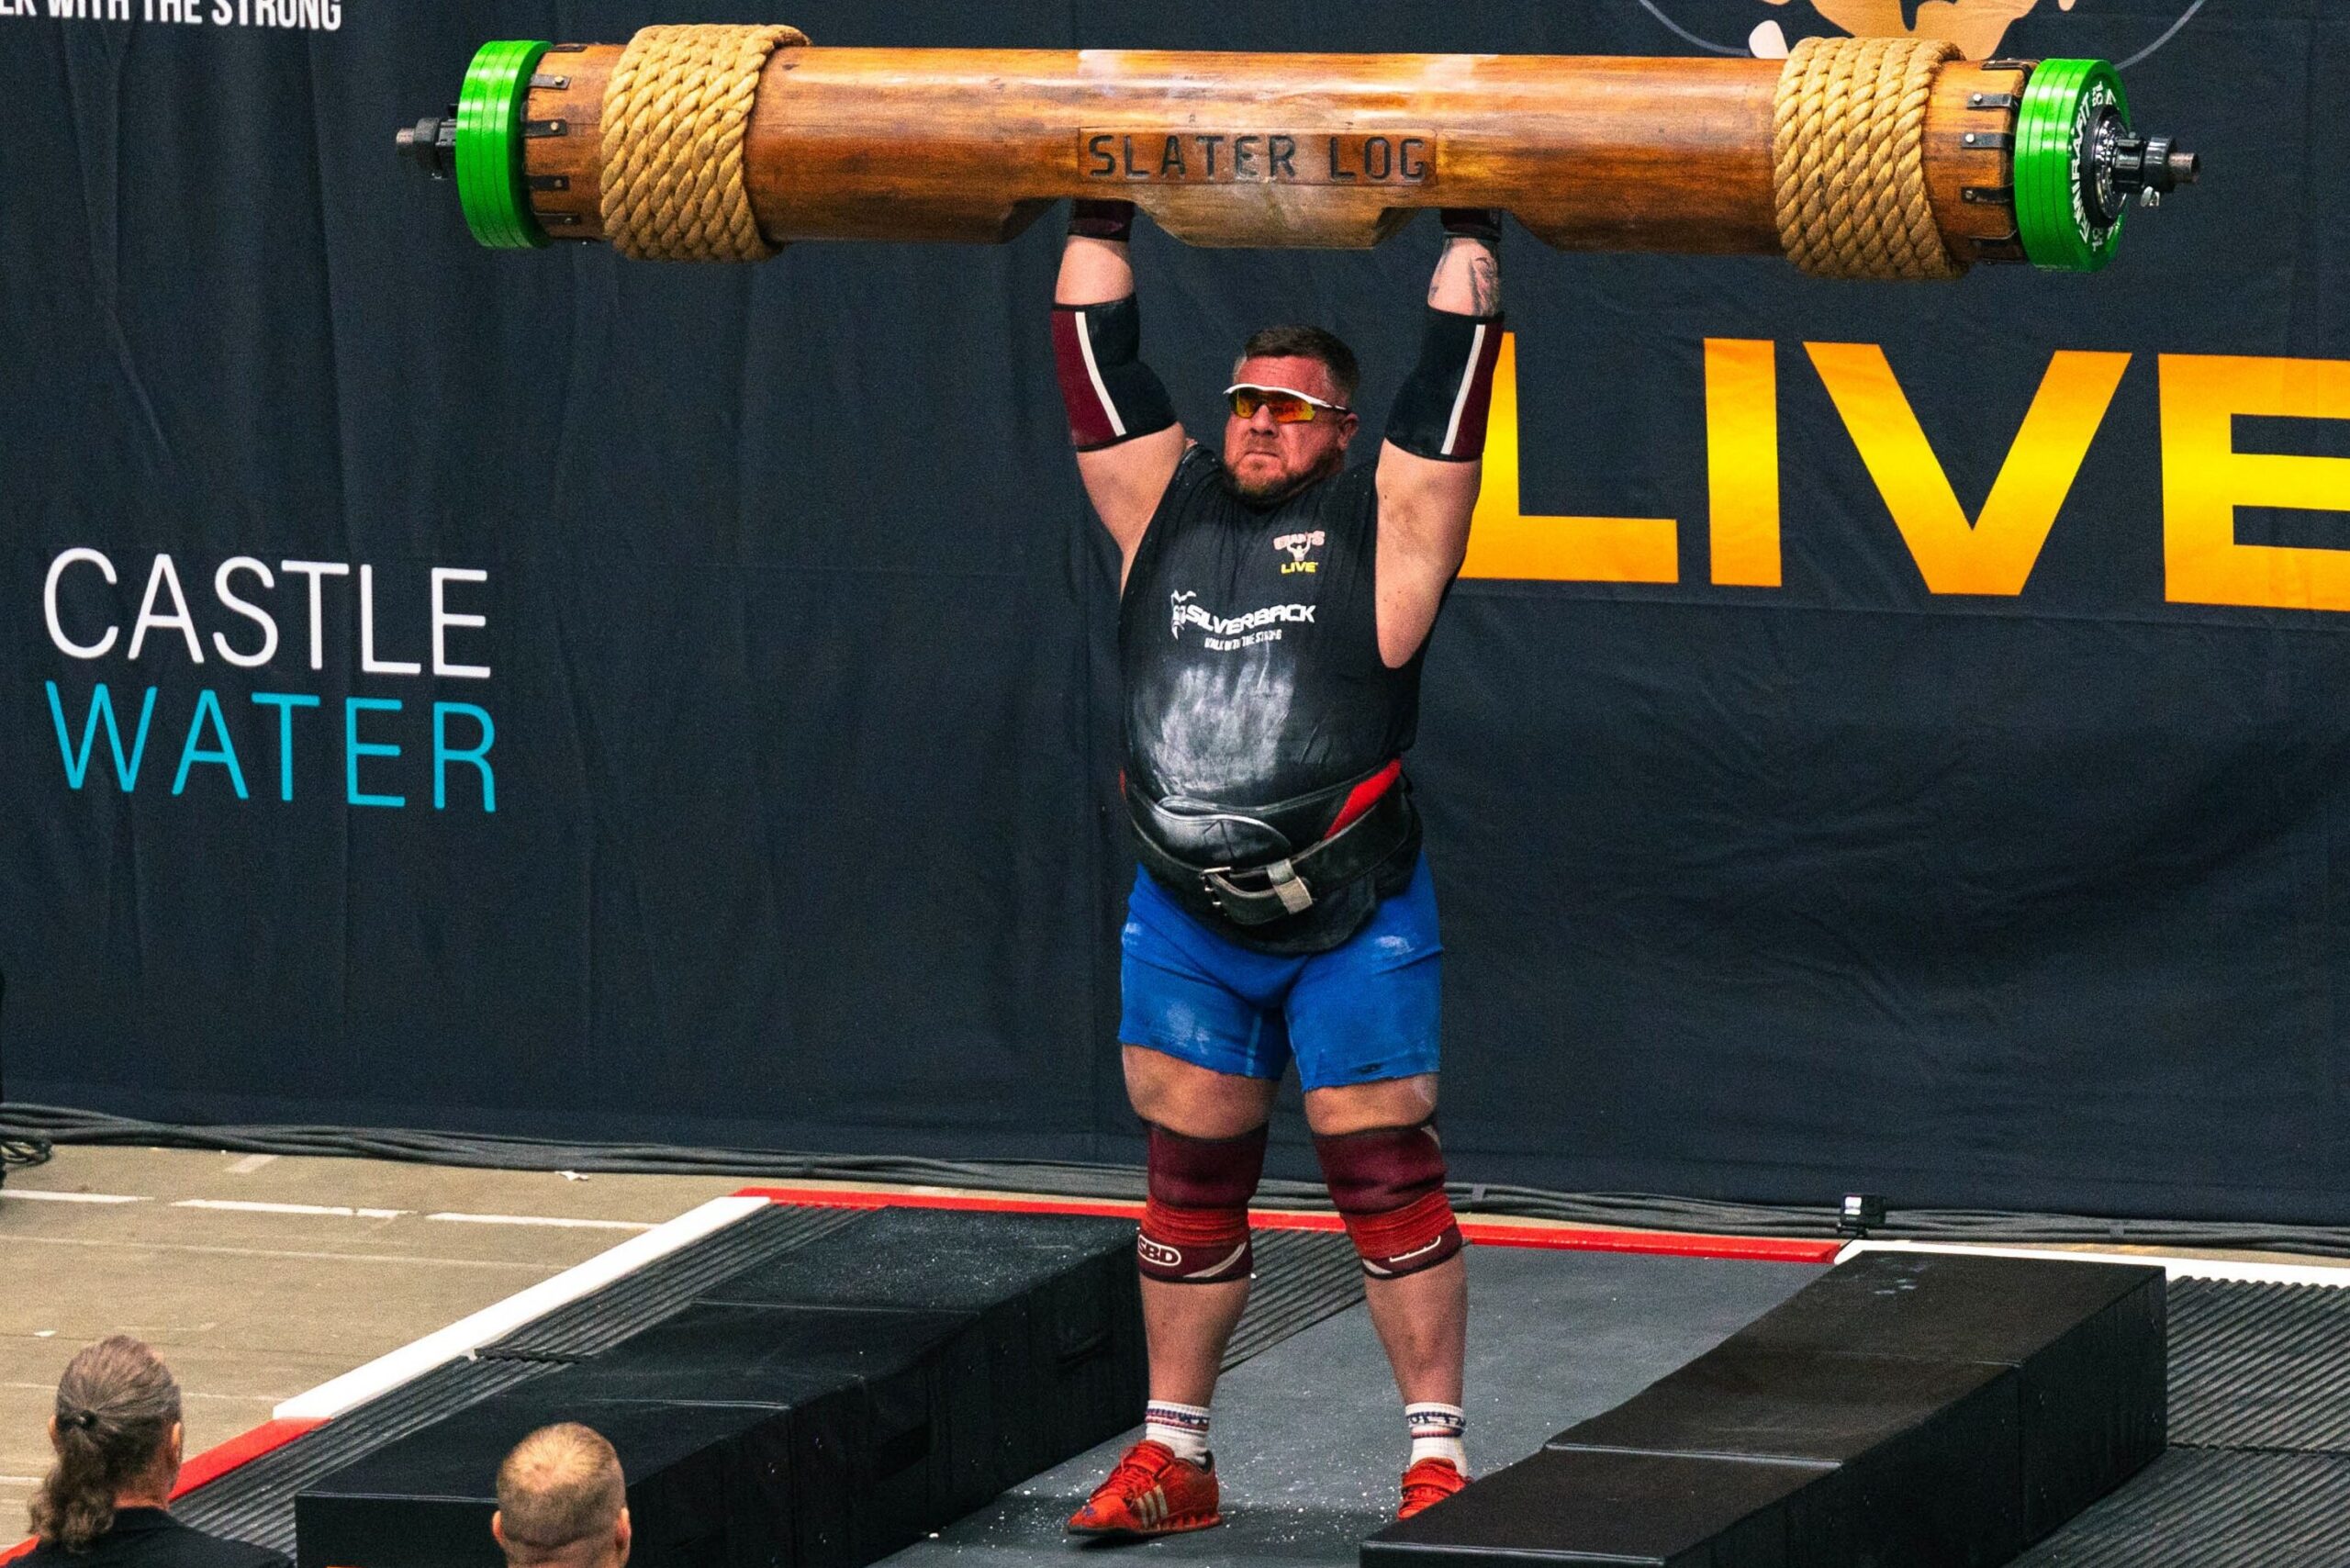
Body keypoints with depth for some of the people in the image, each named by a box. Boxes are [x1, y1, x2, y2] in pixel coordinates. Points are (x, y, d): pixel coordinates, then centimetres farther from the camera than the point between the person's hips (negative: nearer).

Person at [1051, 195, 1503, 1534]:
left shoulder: (1383, 517, 0)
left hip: (1354, 925, -4)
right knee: (1193, 1180, 10)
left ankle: (1439, 1460, 2)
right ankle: (1174, 1461, 18)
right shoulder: (1166, 503, 11)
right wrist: (1100, 222, 14)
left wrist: (1473, 232, 0)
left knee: (1388, 1178, -3)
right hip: (1187, 919, 4)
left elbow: (1453, 371, -3)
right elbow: (1096, 360, 14)